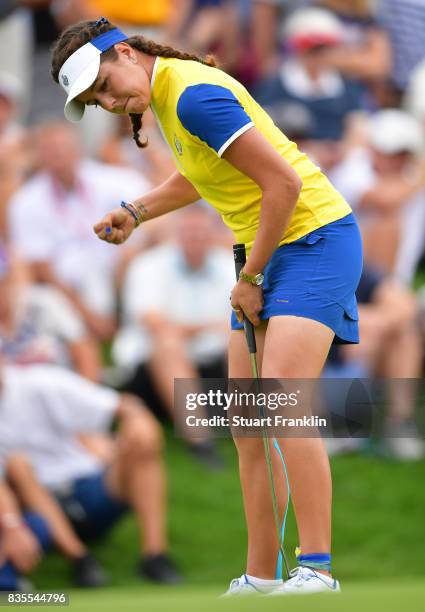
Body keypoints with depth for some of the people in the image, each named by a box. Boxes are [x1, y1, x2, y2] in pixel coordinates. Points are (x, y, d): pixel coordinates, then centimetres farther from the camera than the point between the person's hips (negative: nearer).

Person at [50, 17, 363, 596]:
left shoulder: (193, 94, -21)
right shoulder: (165, 95, 9)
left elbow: (284, 182, -22)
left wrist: (250, 278, -14)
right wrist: (135, 211, 17)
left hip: (315, 237, -10)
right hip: (268, 250, 10)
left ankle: (317, 570, -25)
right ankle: (261, 578, 7)